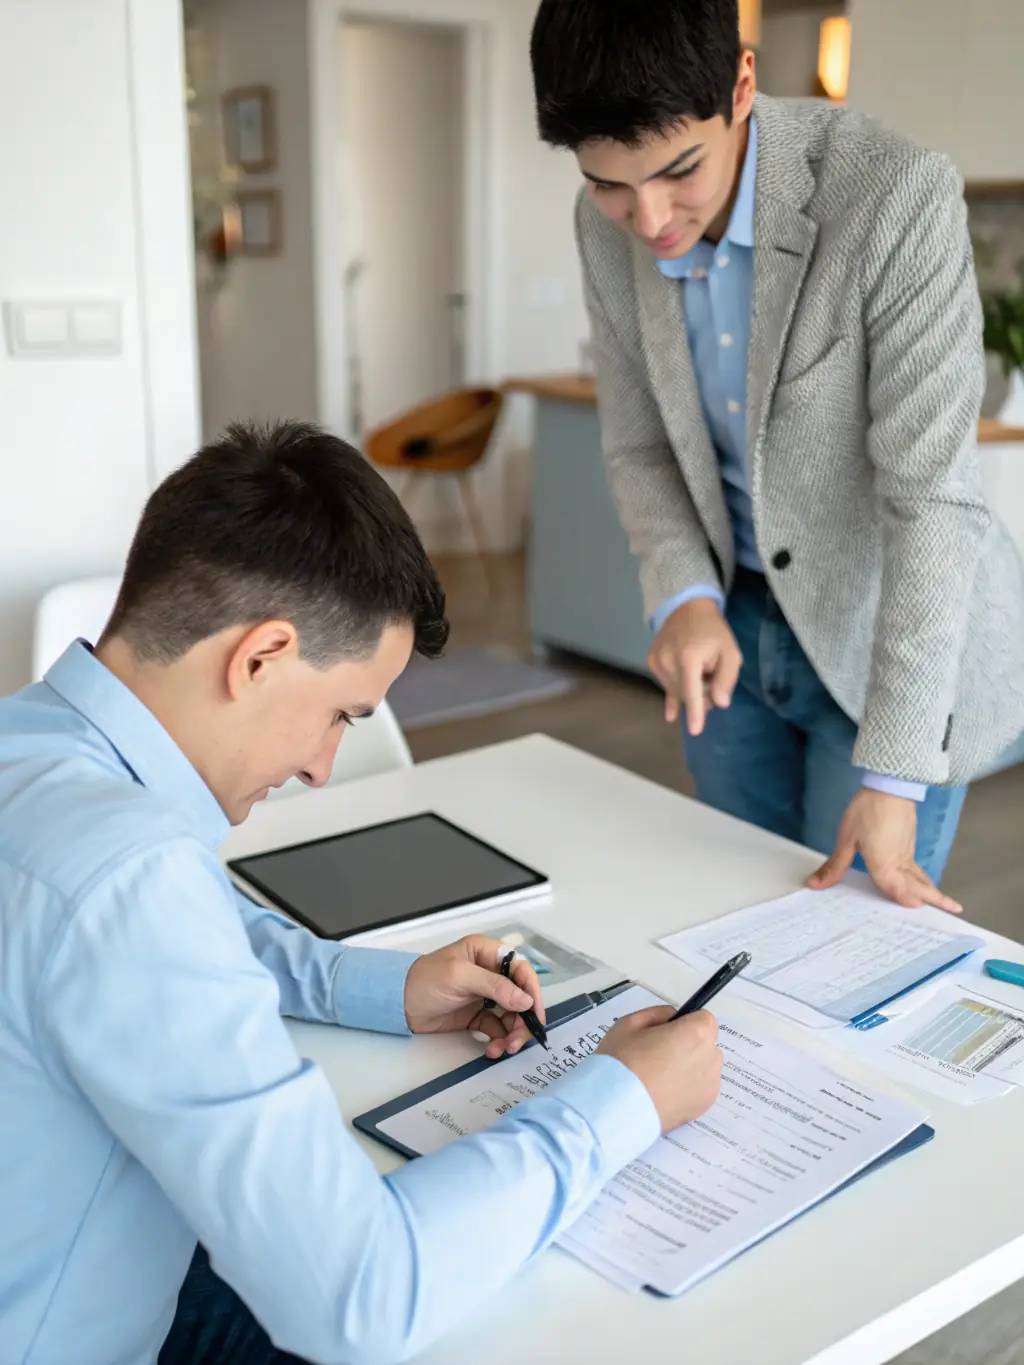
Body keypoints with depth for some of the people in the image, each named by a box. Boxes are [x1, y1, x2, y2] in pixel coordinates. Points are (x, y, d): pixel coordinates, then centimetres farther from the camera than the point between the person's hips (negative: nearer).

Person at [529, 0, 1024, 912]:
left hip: (893, 632, -5)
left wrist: (891, 770, -27)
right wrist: (684, 598, -18)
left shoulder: (899, 197, -25)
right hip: (733, 622, 5)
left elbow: (931, 493, -26)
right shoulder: (609, 223, -7)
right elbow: (637, 442, 1)